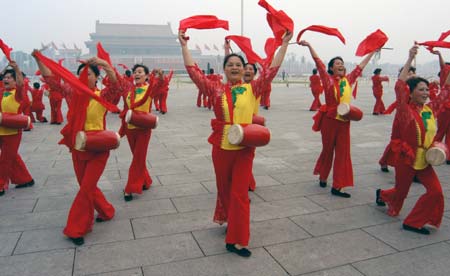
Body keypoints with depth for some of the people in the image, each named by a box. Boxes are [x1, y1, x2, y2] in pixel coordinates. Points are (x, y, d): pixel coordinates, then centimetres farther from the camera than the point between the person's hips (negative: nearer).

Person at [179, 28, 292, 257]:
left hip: (244, 147, -1)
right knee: (224, 188, 18)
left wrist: (284, 44, 0)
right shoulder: (216, 89, 1)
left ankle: (236, 240, 12)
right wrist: (184, 45, 0)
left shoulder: (252, 88, 1)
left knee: (240, 193, 2)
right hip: (221, 147, 1)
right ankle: (227, 219, 45)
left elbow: (272, 69, 0)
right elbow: (193, 70, -1)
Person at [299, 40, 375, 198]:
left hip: (344, 121, 4)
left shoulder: (348, 80, 9)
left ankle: (337, 186, 8)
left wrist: (373, 51, 28)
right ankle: (322, 177, 35)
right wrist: (308, 45, -17)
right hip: (330, 119, -4)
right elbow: (318, 62, -10)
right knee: (328, 150, 10)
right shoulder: (328, 79, -3)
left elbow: (361, 65, 20)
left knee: (343, 153, 2)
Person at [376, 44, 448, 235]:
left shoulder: (431, 109, 2)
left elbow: (445, 91, 13)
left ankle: (413, 222, 6)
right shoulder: (406, 110, -15)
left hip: (425, 160, 5)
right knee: (400, 192, 12)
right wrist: (410, 59, -27)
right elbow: (400, 85, -27)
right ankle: (382, 195, 47)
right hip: (407, 159, -5)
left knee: (435, 191, -8)